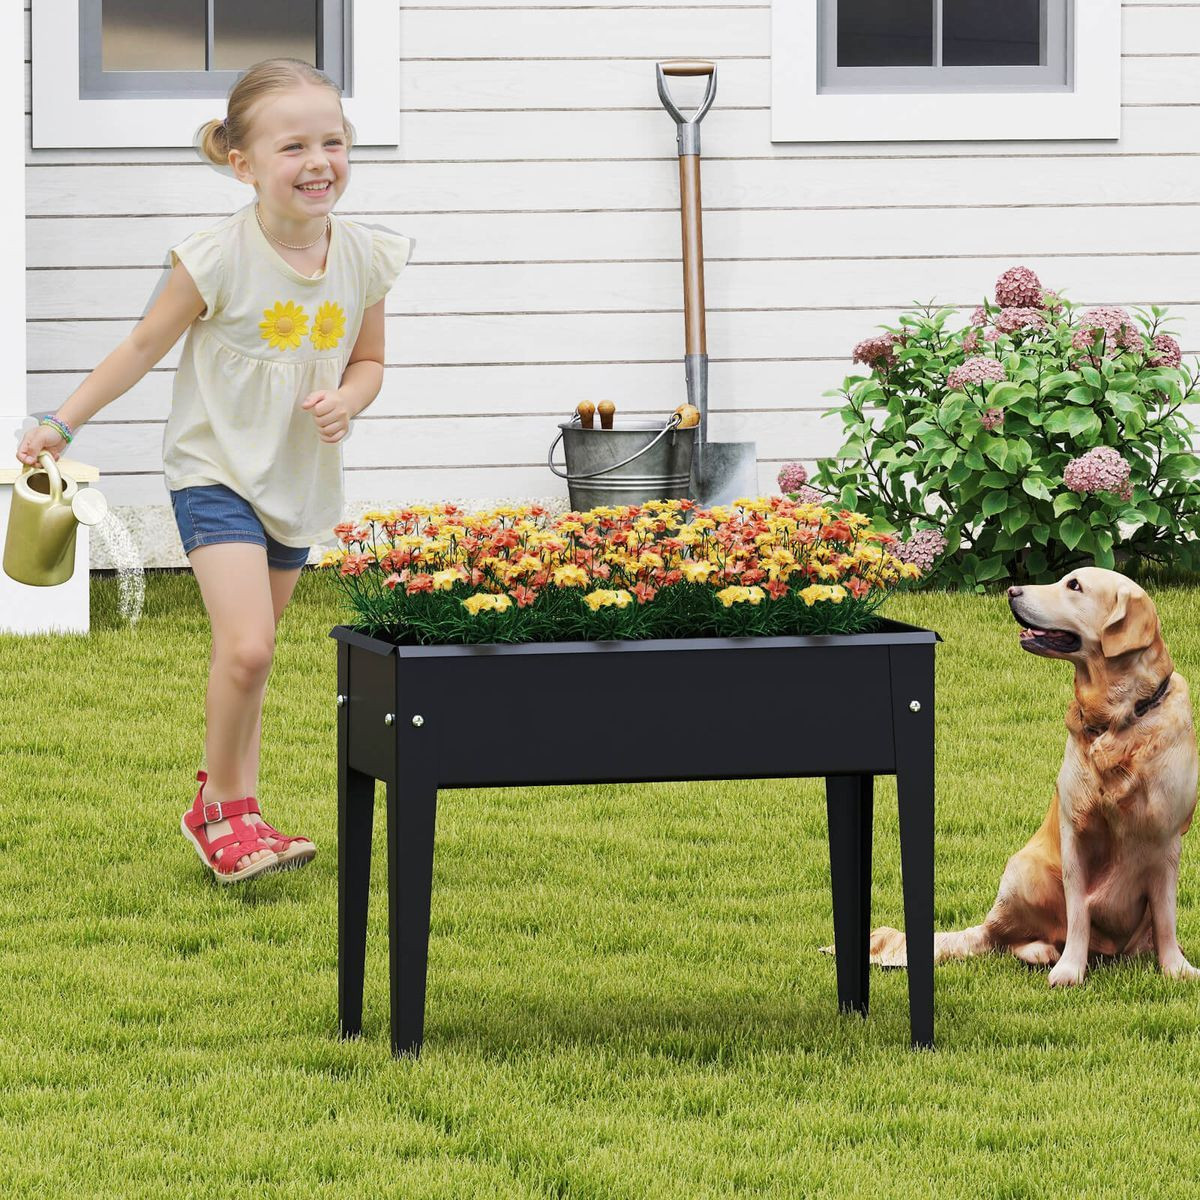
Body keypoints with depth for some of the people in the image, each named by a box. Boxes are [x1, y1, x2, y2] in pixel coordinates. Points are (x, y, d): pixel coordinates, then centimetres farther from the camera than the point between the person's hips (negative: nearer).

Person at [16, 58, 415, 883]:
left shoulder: (363, 259, -5)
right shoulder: (220, 259, -19)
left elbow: (367, 361, 10)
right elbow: (145, 347, -6)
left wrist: (345, 400, -13)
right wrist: (63, 425, -3)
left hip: (302, 479, 5)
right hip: (216, 473, -5)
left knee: (249, 653, 14)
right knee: (245, 646, -18)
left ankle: (224, 804, 26)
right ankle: (226, 808, 0)